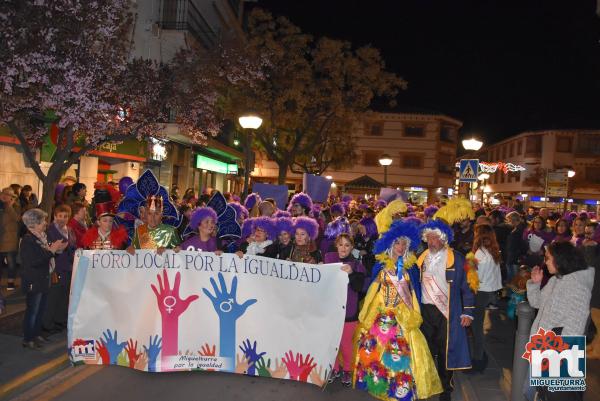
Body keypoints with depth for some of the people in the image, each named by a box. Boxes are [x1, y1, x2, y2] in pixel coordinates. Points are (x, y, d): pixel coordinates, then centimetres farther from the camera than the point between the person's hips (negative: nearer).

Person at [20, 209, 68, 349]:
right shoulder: (28, 240, -18)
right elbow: (34, 261, -26)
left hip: (43, 279, 9)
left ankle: (37, 334, 29)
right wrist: (52, 250, -24)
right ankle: (27, 339, 12)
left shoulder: (41, 237, 8)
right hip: (33, 282, -8)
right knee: (32, 310, 1)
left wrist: (57, 249, 2)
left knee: (41, 309, 17)